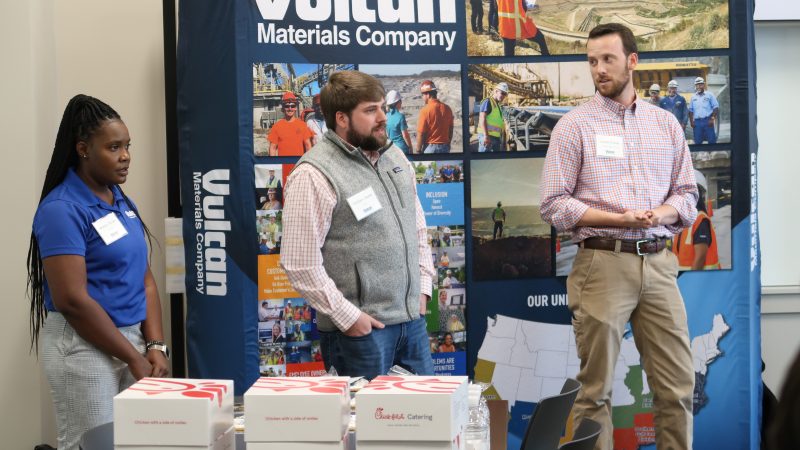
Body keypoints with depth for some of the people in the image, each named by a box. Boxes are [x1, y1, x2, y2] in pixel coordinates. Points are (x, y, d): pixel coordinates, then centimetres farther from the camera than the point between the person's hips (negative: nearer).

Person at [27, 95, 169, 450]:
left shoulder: (122, 203, 9)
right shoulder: (62, 209, -14)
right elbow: (72, 300, -19)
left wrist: (155, 346, -1)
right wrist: (135, 357, -15)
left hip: (132, 338, 7)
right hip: (84, 347, -7)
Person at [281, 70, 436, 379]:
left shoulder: (395, 157, 11)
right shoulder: (314, 176, -15)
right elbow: (300, 263, -18)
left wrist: (423, 286, 12)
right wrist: (347, 317, -16)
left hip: (412, 317, 7)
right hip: (359, 328, -7)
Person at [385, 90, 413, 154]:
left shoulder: (386, 116, 3)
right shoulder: (400, 116, -16)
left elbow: (386, 134, 11)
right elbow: (405, 135, -14)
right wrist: (410, 147, -3)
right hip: (402, 147, -6)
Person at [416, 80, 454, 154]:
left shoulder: (425, 110, -15)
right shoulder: (447, 109, 2)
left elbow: (420, 133, -14)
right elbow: (450, 131, 9)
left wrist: (418, 150, -5)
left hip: (430, 147, -5)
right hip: (445, 148, 5)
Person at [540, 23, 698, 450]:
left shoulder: (666, 123, 12)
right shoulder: (574, 125, 1)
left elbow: (687, 195, 13)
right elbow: (554, 205, -4)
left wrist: (659, 213, -9)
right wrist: (619, 219, -15)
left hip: (658, 263, 3)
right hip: (602, 264, -3)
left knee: (678, 384, 4)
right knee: (596, 388, 3)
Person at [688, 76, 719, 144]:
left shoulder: (709, 95, 5)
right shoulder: (693, 97, 15)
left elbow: (716, 108, 1)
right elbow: (690, 111, 16)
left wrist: (712, 119, -9)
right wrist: (691, 121, 4)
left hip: (707, 121, -3)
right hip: (697, 121, 3)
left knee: (712, 140, -4)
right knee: (697, 141, 4)